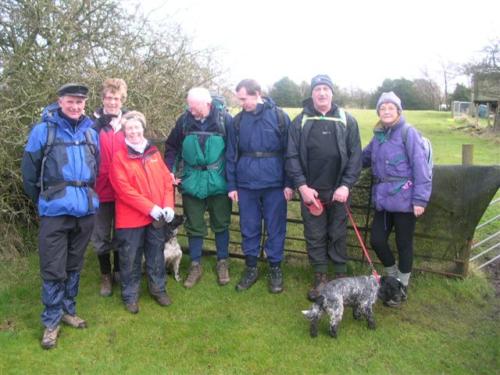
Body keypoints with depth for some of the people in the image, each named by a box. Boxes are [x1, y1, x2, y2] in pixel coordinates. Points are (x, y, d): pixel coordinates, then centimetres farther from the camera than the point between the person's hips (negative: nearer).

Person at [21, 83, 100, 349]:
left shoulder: (91, 133, 8)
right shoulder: (43, 131, -4)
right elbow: (29, 172, 1)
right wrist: (42, 201, 7)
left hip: (85, 209, 4)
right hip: (55, 210, -4)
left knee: (74, 265, 16)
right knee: (53, 269, 1)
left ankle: (68, 310, 31)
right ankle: (51, 321, 16)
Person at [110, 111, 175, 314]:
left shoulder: (154, 153, 8)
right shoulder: (119, 156, -7)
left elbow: (167, 180, 6)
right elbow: (123, 188, -15)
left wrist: (168, 205, -8)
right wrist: (150, 207, -18)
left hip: (157, 216, 4)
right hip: (131, 218, -4)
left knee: (156, 255, 17)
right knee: (130, 259, 8)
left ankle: (158, 288, 34)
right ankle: (130, 295, 25)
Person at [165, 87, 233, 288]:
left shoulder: (224, 119, -10)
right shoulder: (184, 120, -3)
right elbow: (171, 147, 8)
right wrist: (170, 172, -4)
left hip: (218, 182, -2)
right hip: (191, 183, 2)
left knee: (221, 225, 12)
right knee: (194, 226, 11)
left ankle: (222, 263, 30)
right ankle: (195, 266, 27)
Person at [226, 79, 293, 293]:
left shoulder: (279, 117, -3)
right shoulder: (238, 121, 5)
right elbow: (231, 156, 7)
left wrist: (289, 183, -5)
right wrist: (231, 185, 3)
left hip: (274, 184, -2)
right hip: (246, 185, 2)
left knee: (275, 228, 7)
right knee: (249, 228, 11)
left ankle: (275, 268, 24)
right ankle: (250, 268, 27)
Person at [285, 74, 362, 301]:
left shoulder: (347, 121, 3)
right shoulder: (300, 121, 2)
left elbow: (355, 156, 0)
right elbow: (292, 156, -1)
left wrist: (346, 185, -10)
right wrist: (302, 186, -10)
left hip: (338, 191, 0)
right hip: (310, 191, 0)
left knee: (338, 235, 10)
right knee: (314, 236, 9)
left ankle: (340, 277, 25)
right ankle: (320, 277, 23)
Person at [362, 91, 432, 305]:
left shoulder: (408, 132, -9)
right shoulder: (378, 135, 10)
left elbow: (420, 166, -13)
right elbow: (364, 158, 21)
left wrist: (420, 199, -17)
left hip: (404, 199, -6)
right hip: (383, 198, 6)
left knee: (404, 243, 7)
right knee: (377, 240, 8)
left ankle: (402, 285, 27)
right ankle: (392, 275, 35)